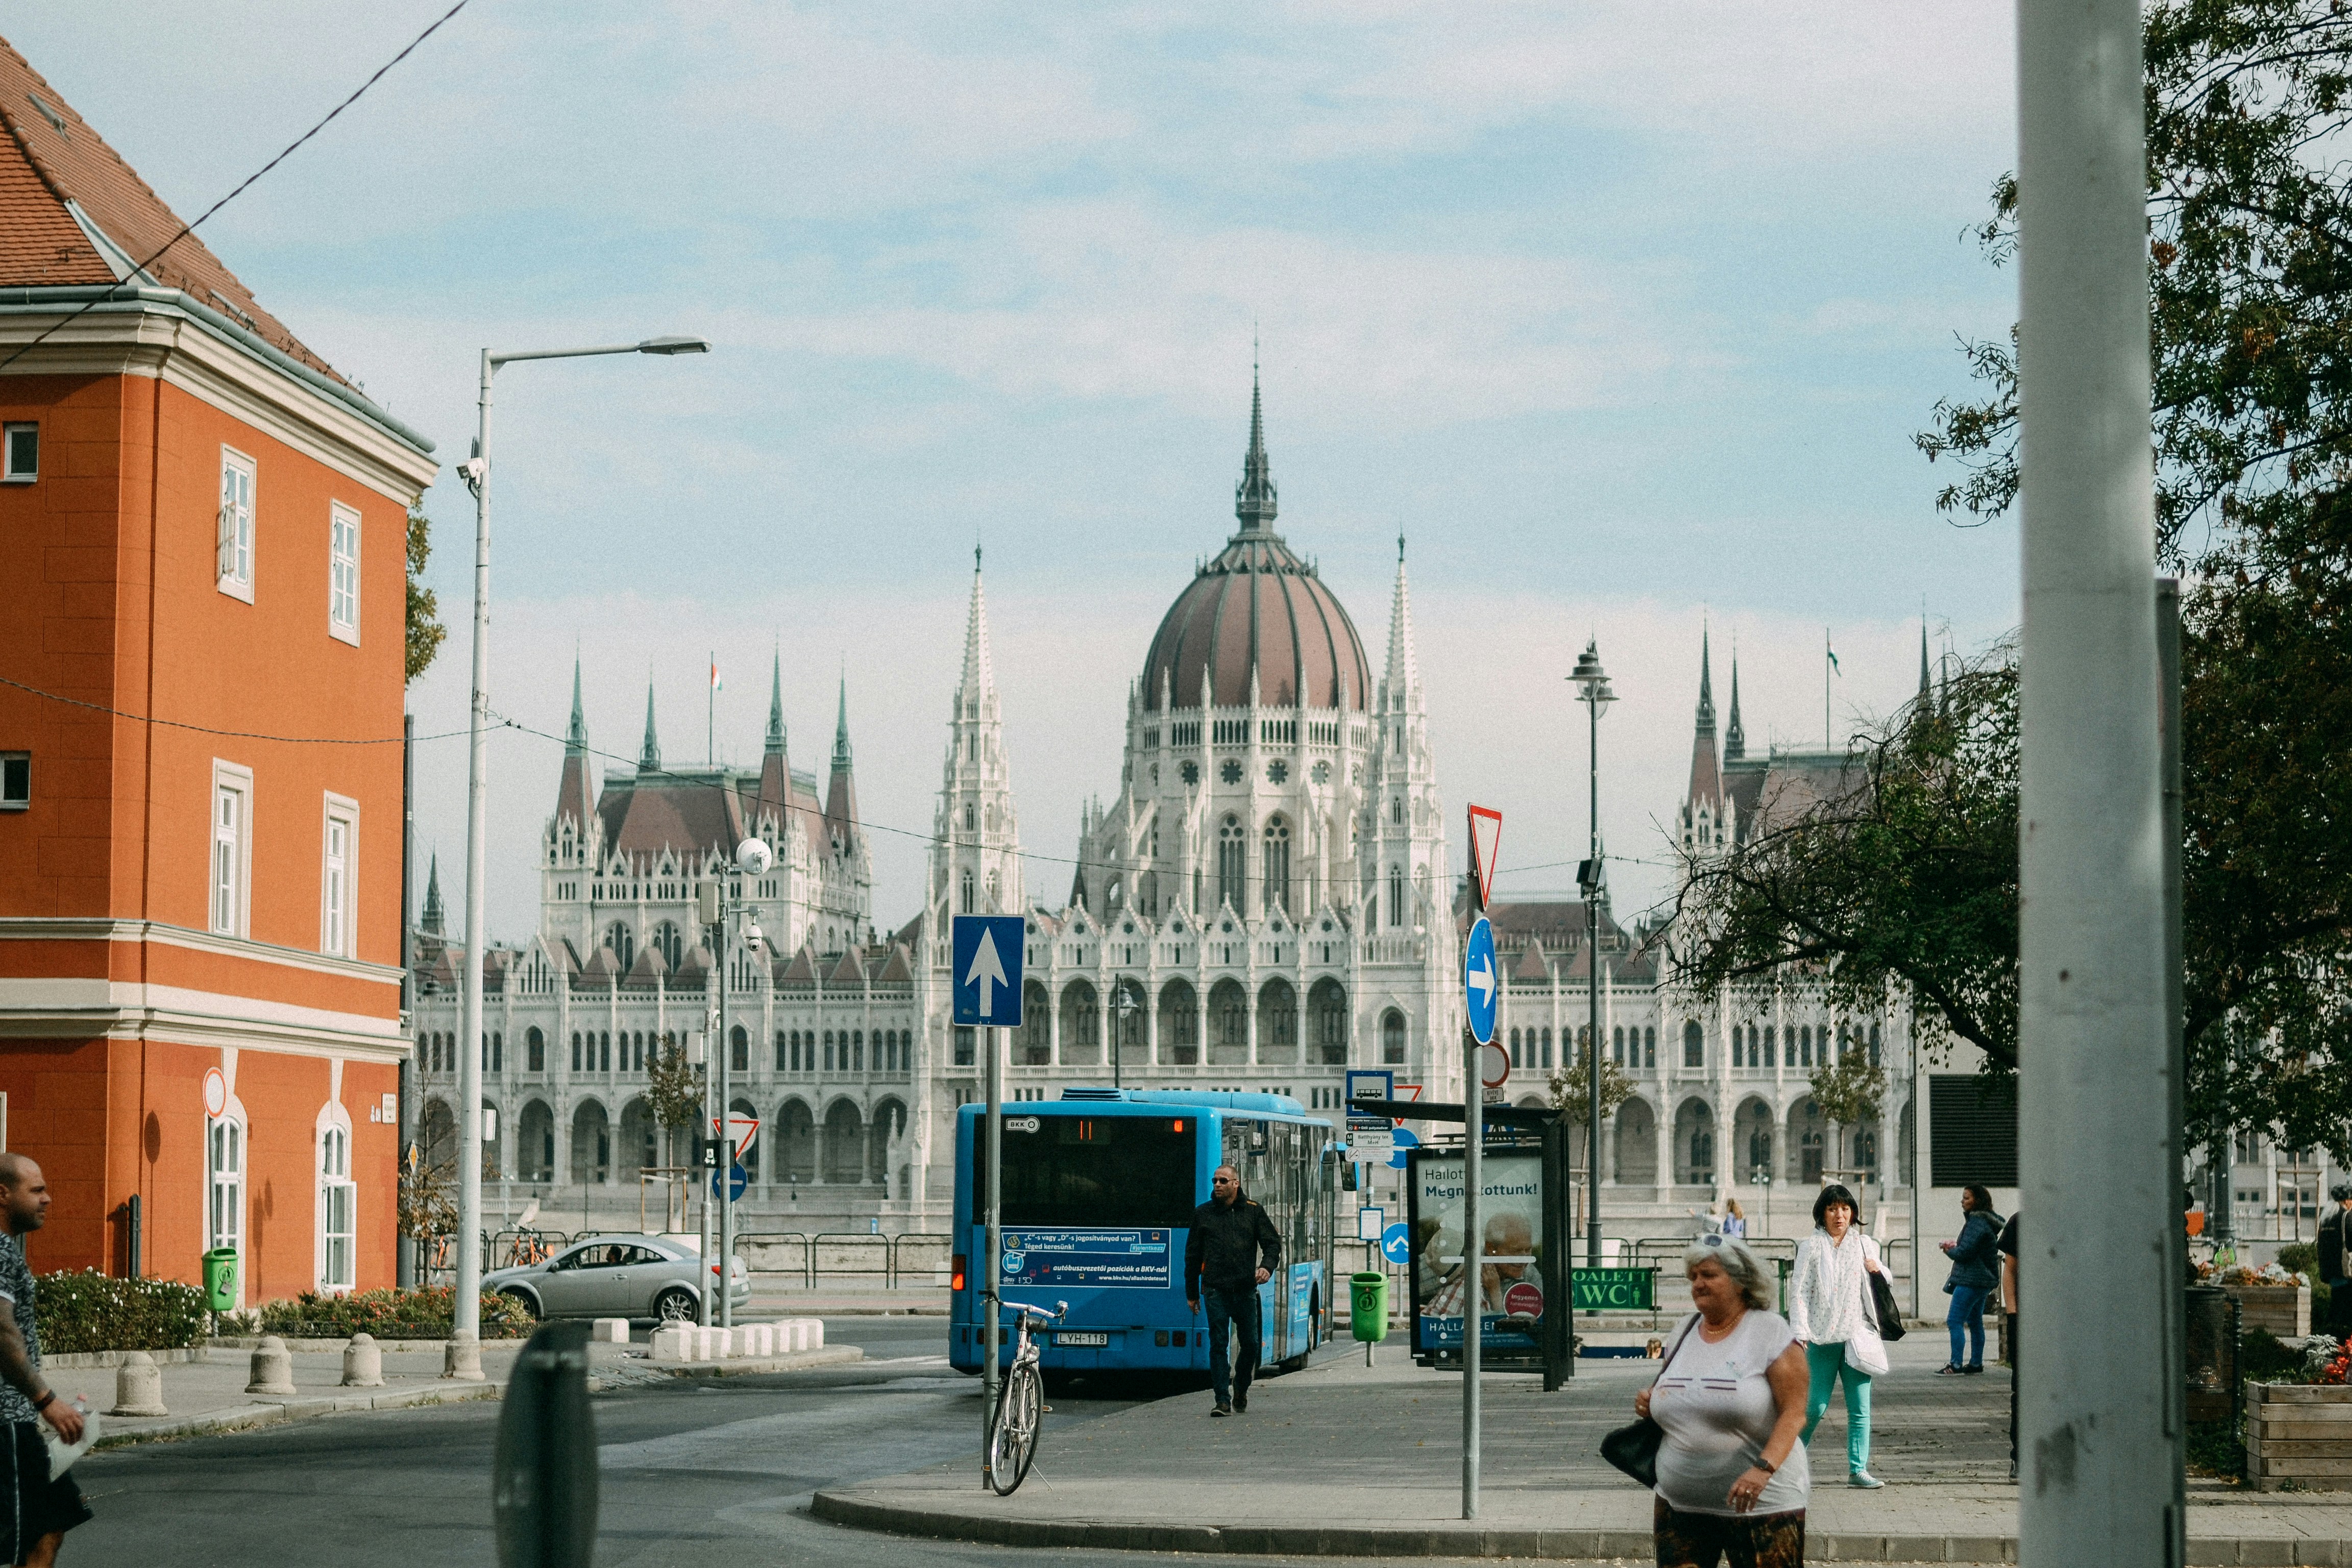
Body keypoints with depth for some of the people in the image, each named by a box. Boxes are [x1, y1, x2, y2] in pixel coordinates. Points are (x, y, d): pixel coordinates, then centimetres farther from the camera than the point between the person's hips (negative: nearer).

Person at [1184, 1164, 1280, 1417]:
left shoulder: (1253, 1211, 9)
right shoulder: (1203, 1214, 10)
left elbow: (1272, 1242, 9)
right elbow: (1192, 1256, 13)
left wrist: (1267, 1266, -13)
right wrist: (1192, 1294, 12)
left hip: (1245, 1289, 1)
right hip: (1215, 1290, -1)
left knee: (1250, 1344, 3)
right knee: (1218, 1344, -6)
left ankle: (1240, 1389, 28)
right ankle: (1223, 1400, -4)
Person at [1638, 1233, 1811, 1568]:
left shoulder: (1769, 1330, -8)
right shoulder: (1686, 1329, 11)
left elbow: (1794, 1413, -14)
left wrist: (1763, 1469, -28)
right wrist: (1651, 1402, 2)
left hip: (1761, 1504, -5)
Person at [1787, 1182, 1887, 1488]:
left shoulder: (1865, 1245, 13)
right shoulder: (1811, 1247, 2)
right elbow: (1799, 1291, -2)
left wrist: (1878, 1270, 1)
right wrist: (1800, 1332, -12)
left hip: (1858, 1334, 3)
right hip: (1822, 1338, -3)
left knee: (1860, 1409, 0)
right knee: (1815, 1407, -1)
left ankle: (1858, 1469, 5)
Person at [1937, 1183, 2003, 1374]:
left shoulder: (1976, 1223, -17)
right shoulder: (1987, 1222, 16)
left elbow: (1964, 1253, -20)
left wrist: (1948, 1250, 0)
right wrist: (1955, 1247, 9)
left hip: (1970, 1280, -11)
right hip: (1983, 1279, 11)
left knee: (1954, 1321, -9)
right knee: (1975, 1322, 14)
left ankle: (1956, 1365, -11)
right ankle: (1976, 1364, 17)